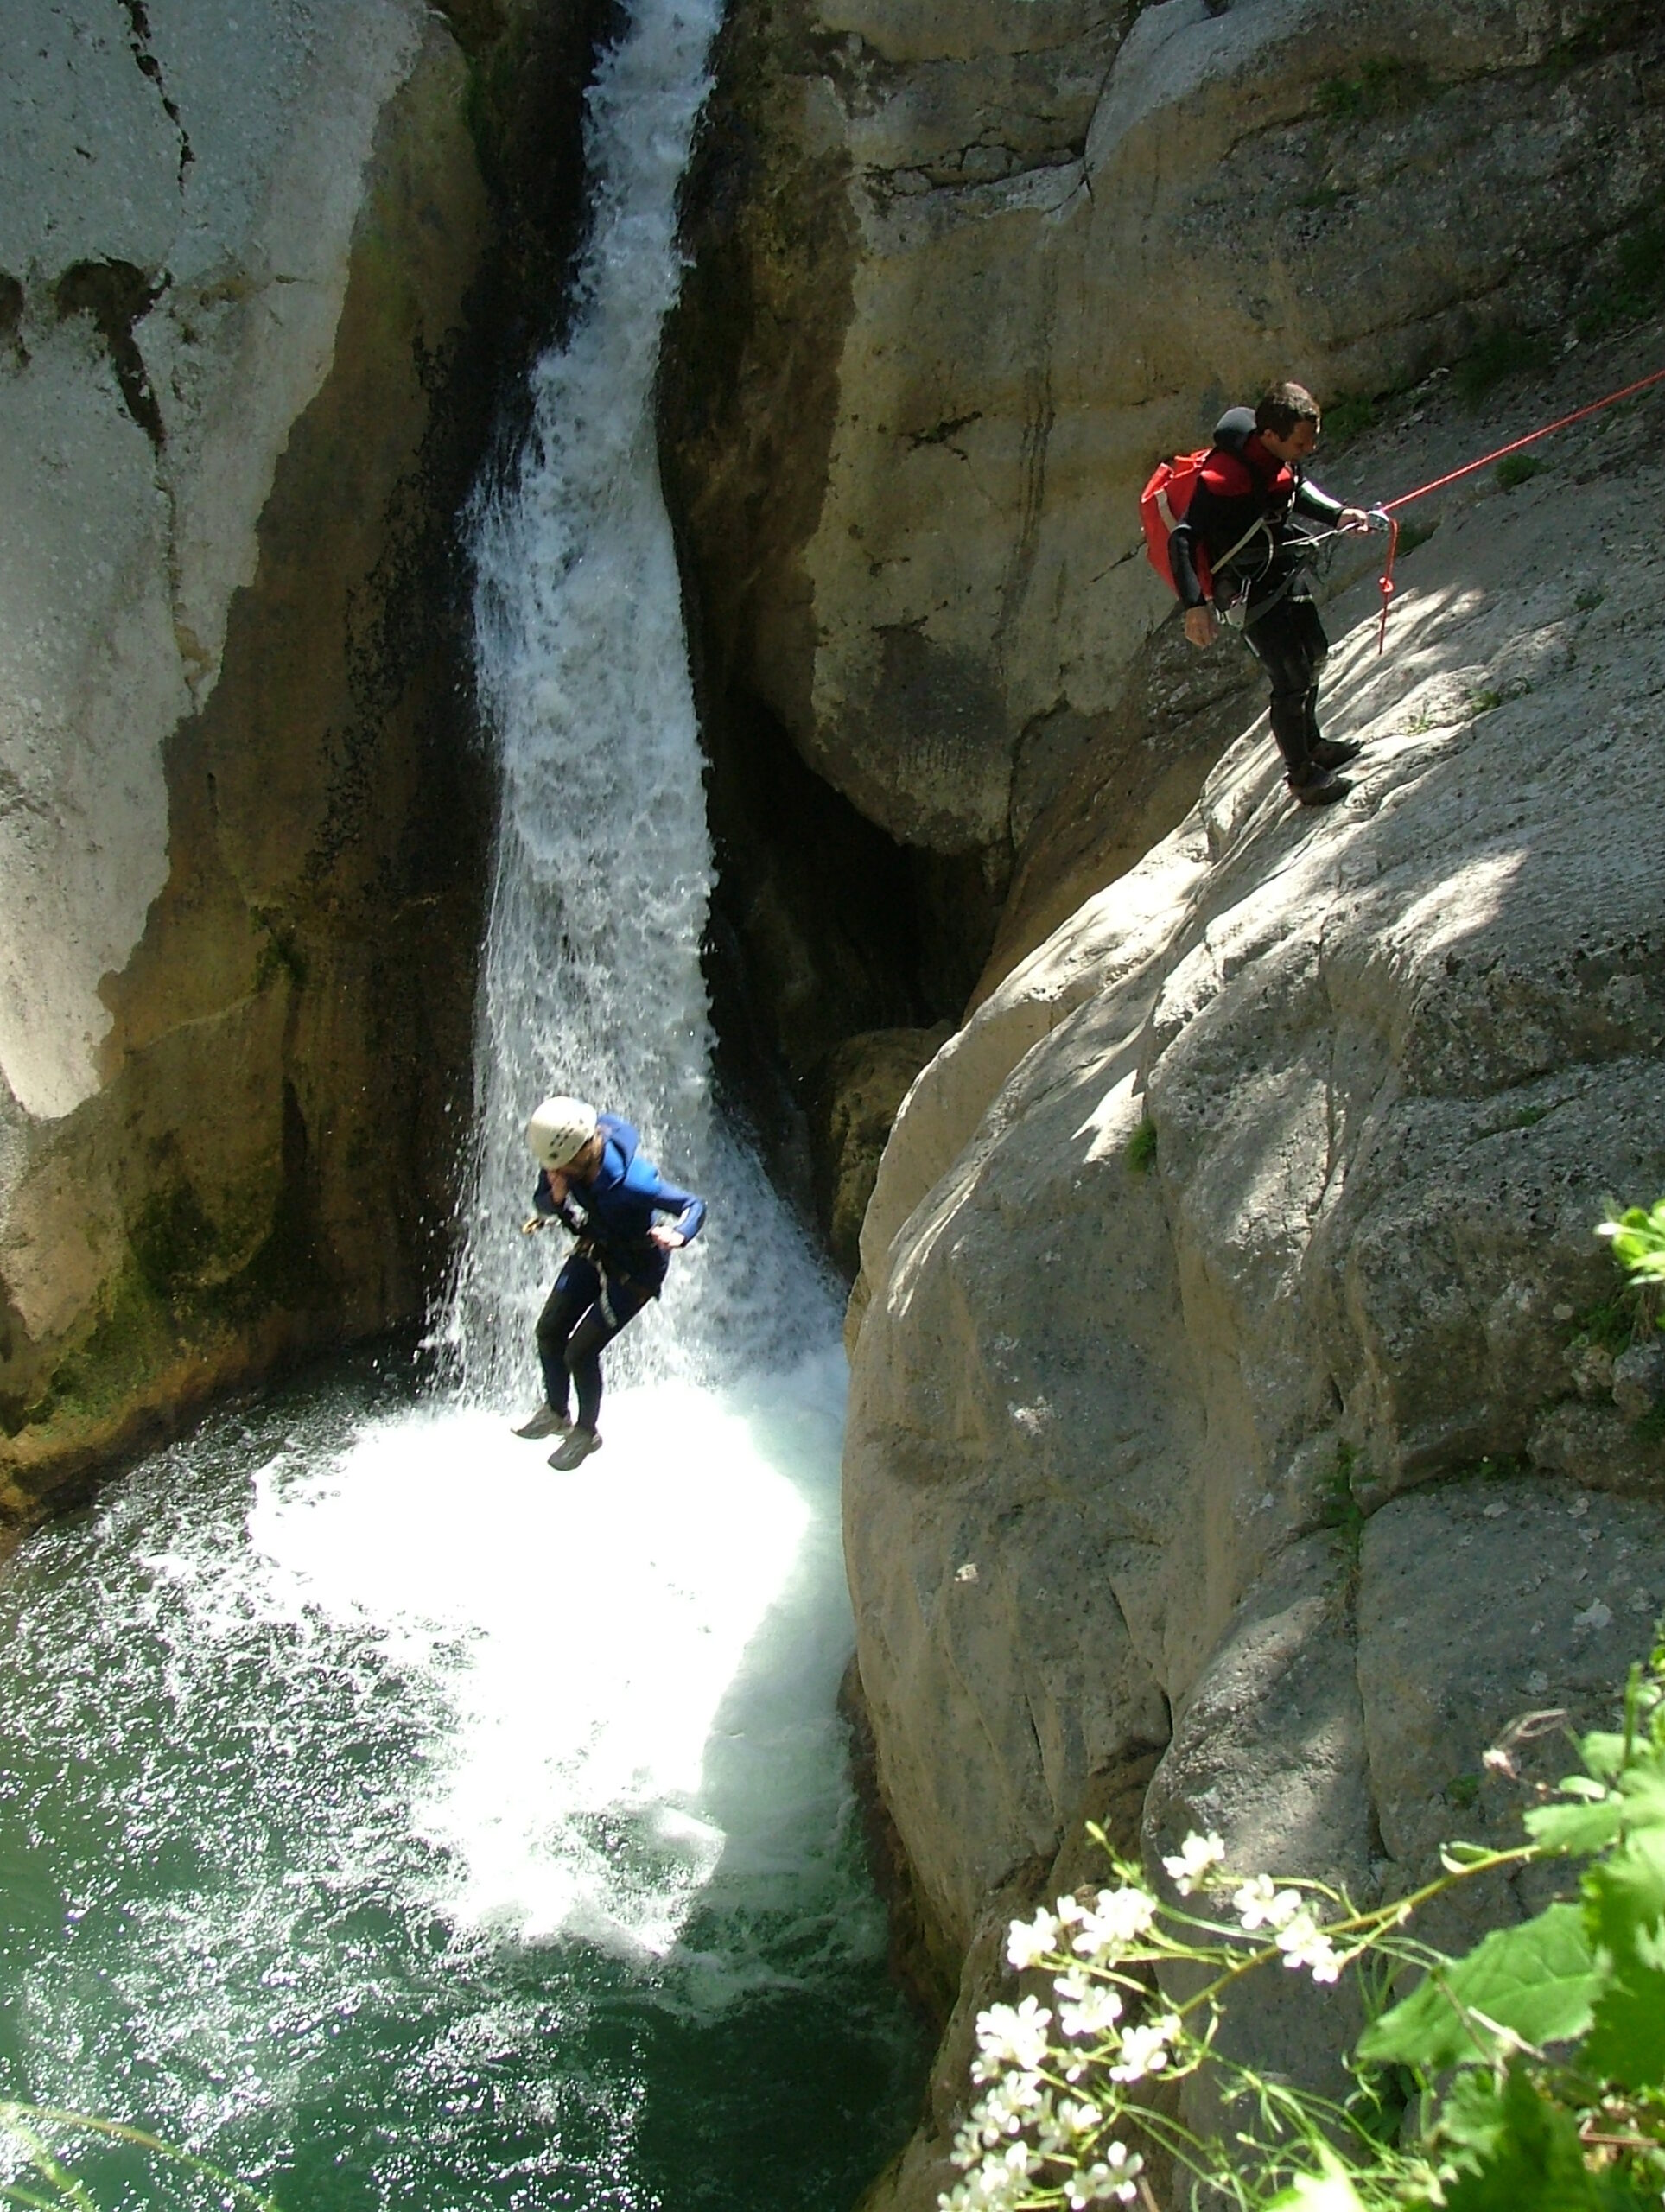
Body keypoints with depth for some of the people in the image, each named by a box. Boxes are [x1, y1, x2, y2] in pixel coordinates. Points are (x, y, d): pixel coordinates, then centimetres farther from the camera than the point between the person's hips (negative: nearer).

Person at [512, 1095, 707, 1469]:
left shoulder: (630, 1181, -41)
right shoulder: (563, 1157, -22)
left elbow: (694, 1205, -32)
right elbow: (541, 1201, -5)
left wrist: (678, 1235, -53)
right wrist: (555, 1200, -29)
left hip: (635, 1269, -7)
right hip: (594, 1250, 7)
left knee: (580, 1351, -4)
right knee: (549, 1332, 14)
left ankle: (586, 1433, 24)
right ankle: (555, 1413, 41)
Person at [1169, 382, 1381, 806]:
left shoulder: (1278, 456, -7)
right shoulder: (1224, 479, -32)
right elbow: (1182, 539, -31)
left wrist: (1336, 514, 2)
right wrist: (1194, 605, -37)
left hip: (1286, 570, 9)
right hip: (1251, 590, -9)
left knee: (1314, 654, 23)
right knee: (1292, 679, -3)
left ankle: (1312, 744, 45)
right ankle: (1302, 775, 17)